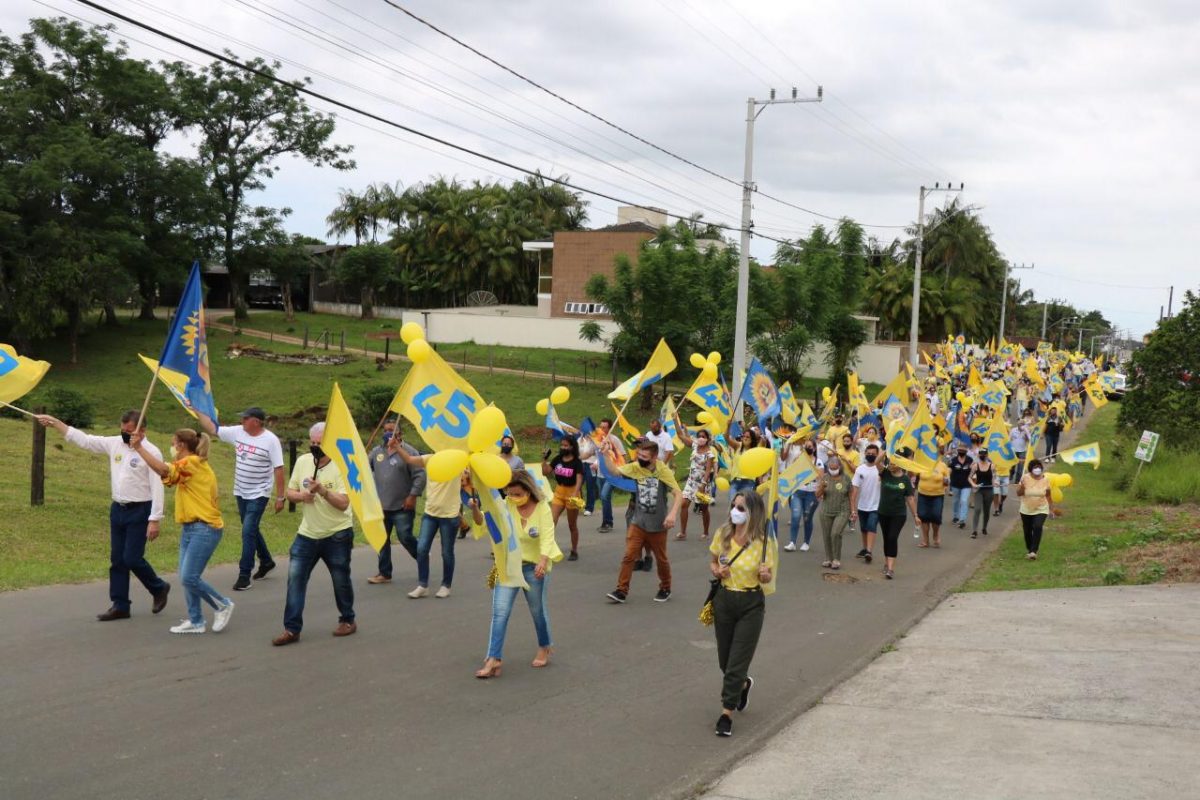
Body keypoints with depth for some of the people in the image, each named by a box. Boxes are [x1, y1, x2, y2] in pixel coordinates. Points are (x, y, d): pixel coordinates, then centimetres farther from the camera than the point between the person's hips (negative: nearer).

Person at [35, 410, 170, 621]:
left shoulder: (151, 452, -13)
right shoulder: (115, 444, 5)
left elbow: (157, 488, -15)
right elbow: (83, 440, 8)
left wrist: (154, 520, -19)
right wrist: (53, 422, 4)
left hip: (139, 511, -7)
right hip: (118, 509, 7)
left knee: (132, 558, -7)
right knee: (117, 559, 8)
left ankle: (159, 588, 17)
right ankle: (120, 605, 15)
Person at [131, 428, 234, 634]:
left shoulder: (193, 463, -13)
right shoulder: (188, 466, 21)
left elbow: (164, 470, -28)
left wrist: (139, 447, -28)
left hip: (204, 528, -10)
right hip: (189, 528, 10)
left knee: (189, 577, -11)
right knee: (186, 577, 7)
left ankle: (222, 605, 7)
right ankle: (195, 621, 13)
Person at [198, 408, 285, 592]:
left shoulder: (271, 440, -15)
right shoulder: (237, 432, 0)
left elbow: (278, 469, -14)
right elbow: (212, 429, 7)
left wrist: (280, 497, -14)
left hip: (259, 494, -6)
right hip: (241, 492, 6)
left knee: (248, 532, -11)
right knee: (251, 530, 18)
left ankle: (244, 575, -6)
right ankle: (266, 561, 38)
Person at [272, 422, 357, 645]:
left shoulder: (341, 466, -14)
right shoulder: (302, 461, 1)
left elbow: (343, 503, -20)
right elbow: (290, 492, 8)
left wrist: (322, 491, -34)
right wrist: (301, 495, -14)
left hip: (337, 535, -4)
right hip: (307, 534, 4)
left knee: (341, 581, 9)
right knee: (295, 579, -4)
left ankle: (347, 620, 30)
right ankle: (292, 629, -1)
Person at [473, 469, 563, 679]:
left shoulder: (543, 509, -14)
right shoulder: (506, 504, -7)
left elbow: (547, 538, -23)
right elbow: (484, 521, -11)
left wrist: (543, 561, -41)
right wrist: (475, 510, -33)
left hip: (534, 566, -2)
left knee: (537, 609, 14)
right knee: (500, 612, -7)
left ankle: (544, 647, 38)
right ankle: (494, 659, -7)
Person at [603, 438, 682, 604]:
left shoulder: (663, 471, -14)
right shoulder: (635, 467, -3)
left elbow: (679, 495, -17)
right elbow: (615, 470, -6)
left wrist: (672, 514, -31)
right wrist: (606, 455, -21)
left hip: (658, 525, -2)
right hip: (638, 523, 2)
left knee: (661, 559, 13)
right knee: (629, 556, -7)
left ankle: (665, 589, 34)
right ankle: (621, 591, -2)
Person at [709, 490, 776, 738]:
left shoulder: (762, 543, -13)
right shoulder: (723, 534, -4)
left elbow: (767, 578, -2)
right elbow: (712, 561, 12)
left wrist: (766, 575, -25)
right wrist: (716, 570, -10)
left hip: (751, 605, -4)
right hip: (724, 599, 4)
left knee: (737, 662, -3)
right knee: (725, 660, 15)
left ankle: (727, 713, 7)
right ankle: (743, 684, 47)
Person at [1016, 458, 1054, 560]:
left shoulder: (1045, 479, -5)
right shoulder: (1025, 478, -9)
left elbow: (1048, 495, 6)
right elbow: (1018, 494, -7)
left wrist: (1051, 507, 2)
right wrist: (1022, 486, -26)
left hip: (1041, 510, -1)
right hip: (1026, 510, 1)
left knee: (1037, 527, -23)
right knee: (1027, 531, 10)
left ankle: (1034, 551, -22)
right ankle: (1029, 550, 32)